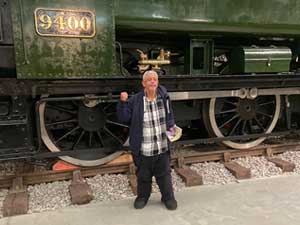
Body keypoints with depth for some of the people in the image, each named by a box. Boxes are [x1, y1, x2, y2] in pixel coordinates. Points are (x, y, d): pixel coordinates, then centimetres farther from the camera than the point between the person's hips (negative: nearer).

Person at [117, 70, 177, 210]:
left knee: (164, 174, 16)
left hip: (162, 147, 2)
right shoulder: (135, 101, -10)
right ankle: (142, 197, 40)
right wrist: (123, 102, -21)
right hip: (144, 149, -1)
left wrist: (171, 126, 0)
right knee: (143, 175, 17)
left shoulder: (164, 97, -2)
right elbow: (124, 118, -10)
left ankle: (168, 197, 36)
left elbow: (169, 115, 13)